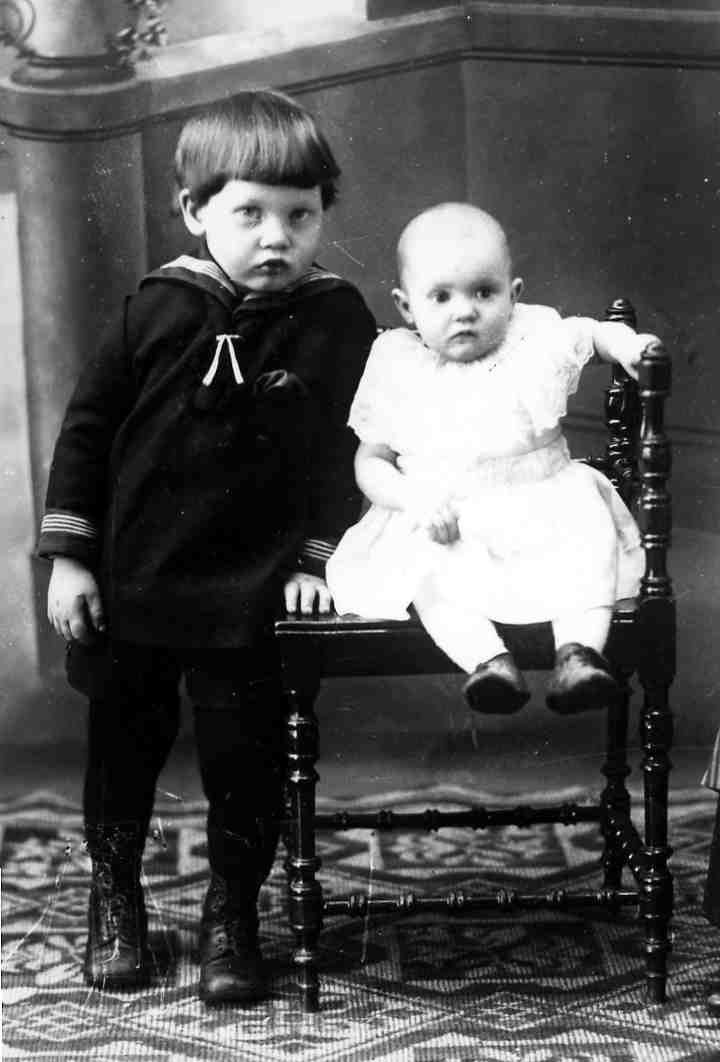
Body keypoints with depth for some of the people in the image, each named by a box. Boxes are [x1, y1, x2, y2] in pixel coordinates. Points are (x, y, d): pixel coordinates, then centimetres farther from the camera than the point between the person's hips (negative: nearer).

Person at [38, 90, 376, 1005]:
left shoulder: (337, 320, -7)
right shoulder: (158, 309, -6)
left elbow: (345, 449, -1)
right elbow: (88, 427, 0)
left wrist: (317, 557, -7)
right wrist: (68, 556, -1)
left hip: (252, 595, -1)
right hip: (130, 587, 2)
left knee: (245, 758, 4)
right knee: (123, 747, 16)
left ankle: (231, 916, 24)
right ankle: (114, 902, 36)